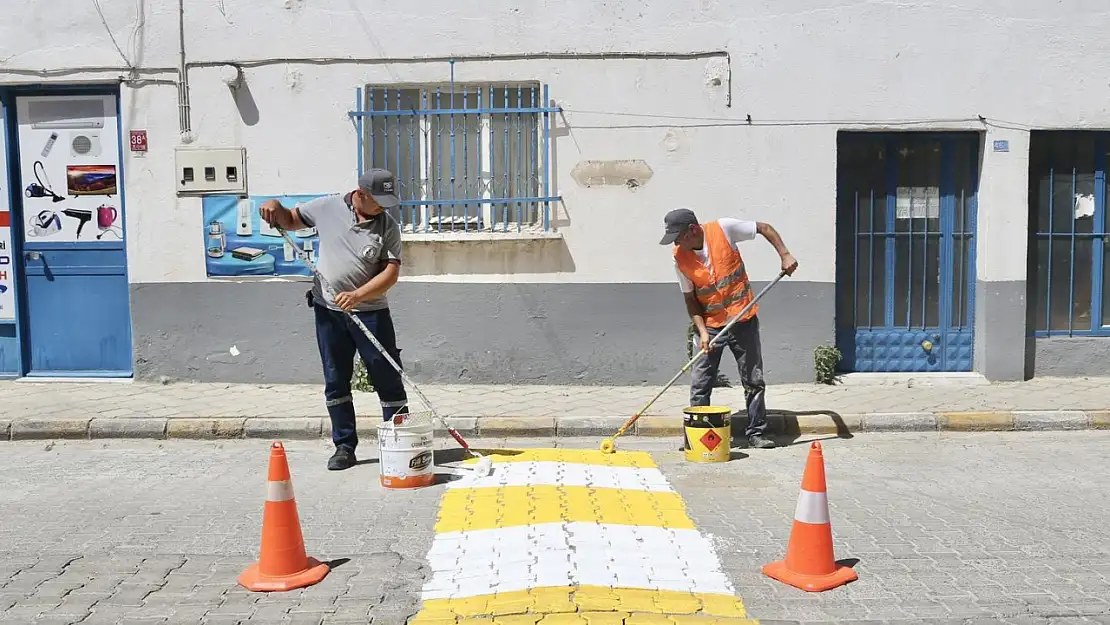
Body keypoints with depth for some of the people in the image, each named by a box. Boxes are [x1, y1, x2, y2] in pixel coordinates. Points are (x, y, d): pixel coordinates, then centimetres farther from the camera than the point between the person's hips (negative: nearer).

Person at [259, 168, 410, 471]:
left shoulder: (388, 225, -6)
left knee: (389, 380, 0)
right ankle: (344, 446, 19)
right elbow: (290, 221, 16)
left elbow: (391, 272, -13)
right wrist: (275, 206, -6)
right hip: (328, 310, 2)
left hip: (371, 312, -2)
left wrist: (358, 295, -25)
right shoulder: (328, 207, 0)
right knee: (335, 382, 8)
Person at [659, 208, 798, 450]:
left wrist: (784, 254, -15)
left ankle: (756, 433, 19)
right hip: (711, 325, 1)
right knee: (700, 385, -2)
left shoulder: (724, 229, -14)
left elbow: (764, 228, -3)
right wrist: (702, 331, -11)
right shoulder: (680, 258, -7)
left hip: (743, 320, -1)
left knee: (754, 380, 7)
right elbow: (690, 298, -1)